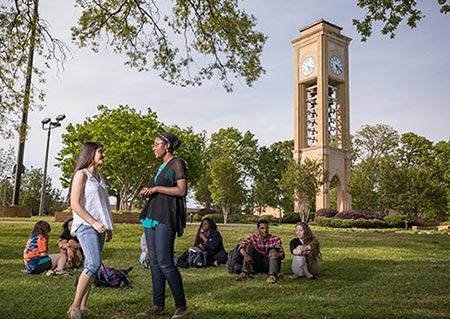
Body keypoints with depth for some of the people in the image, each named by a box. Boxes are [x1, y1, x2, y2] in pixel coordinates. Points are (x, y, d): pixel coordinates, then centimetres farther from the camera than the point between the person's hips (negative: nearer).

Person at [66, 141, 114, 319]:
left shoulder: (99, 176, 17)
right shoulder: (81, 174, -5)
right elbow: (75, 204, -12)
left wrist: (108, 227, 18)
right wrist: (94, 222, -18)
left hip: (98, 226, 8)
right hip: (86, 226, -8)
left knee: (91, 267, 6)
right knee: (93, 264, -19)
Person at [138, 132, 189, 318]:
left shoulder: (177, 163, -3)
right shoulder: (161, 167, 21)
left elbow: (182, 191, -14)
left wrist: (156, 188, -9)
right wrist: (148, 191, 8)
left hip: (166, 217, -9)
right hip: (152, 216, 9)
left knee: (165, 262, -12)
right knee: (154, 262, 6)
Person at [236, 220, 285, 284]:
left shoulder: (275, 239, -6)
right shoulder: (253, 237, -1)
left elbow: (282, 254, -16)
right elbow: (241, 246, -15)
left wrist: (278, 254, -42)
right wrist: (245, 255, -37)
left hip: (270, 264, -1)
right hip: (258, 266, 2)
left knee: (273, 250, -26)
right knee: (249, 247, -15)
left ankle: (272, 275, -46)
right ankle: (245, 272, -30)